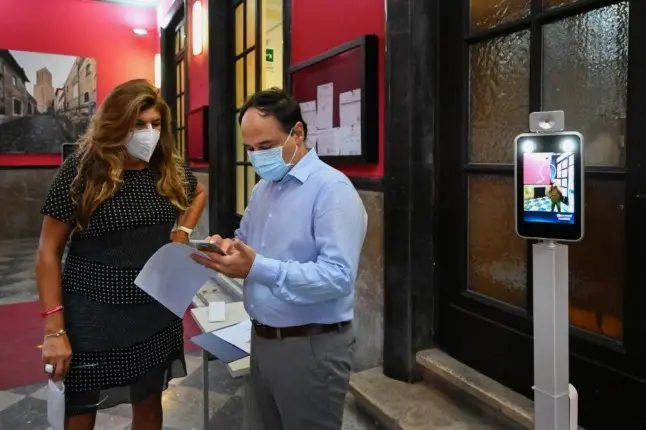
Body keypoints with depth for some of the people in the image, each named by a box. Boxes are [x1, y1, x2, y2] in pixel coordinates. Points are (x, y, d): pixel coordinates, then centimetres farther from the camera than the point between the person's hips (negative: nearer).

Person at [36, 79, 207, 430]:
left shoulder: (169, 168, -1)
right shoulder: (82, 169, -13)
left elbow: (200, 193, 22)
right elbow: (49, 252, -9)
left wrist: (182, 233, 4)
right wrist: (54, 329, -14)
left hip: (157, 313, 4)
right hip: (92, 316, -3)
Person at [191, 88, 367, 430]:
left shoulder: (332, 189, -19)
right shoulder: (262, 188, 10)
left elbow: (339, 276, -28)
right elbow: (245, 241, 19)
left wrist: (257, 269, -33)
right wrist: (226, 250, -4)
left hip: (311, 347, -8)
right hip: (262, 339, 8)